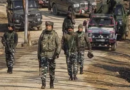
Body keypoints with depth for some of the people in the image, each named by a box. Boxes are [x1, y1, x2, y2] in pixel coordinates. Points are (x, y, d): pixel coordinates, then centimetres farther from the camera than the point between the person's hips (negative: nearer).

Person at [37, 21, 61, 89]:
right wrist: (38, 54, 10)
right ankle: (43, 84, -7)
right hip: (43, 54, 1)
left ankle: (51, 83, 23)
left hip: (51, 54, -1)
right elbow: (39, 44, 10)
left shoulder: (54, 34, -4)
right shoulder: (43, 34, 3)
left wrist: (57, 53, -20)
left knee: (51, 70, 7)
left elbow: (59, 44, -6)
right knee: (43, 69, -9)